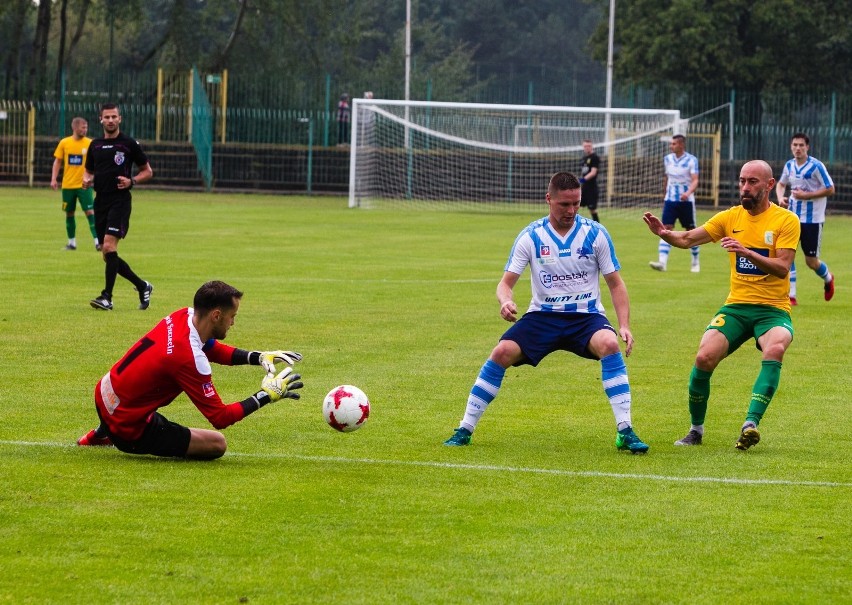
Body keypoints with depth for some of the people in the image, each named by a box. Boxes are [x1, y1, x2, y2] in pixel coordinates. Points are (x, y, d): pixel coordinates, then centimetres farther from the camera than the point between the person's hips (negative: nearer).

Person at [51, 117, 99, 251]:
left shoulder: (90, 143, -2)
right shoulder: (64, 143, 1)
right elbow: (57, 162, 7)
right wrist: (54, 179, -1)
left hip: (84, 185, -2)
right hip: (68, 185, 2)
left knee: (90, 212, -11)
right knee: (69, 213, 10)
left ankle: (97, 241, -12)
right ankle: (72, 242, 22)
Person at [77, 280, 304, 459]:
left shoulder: (183, 316, -5)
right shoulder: (189, 359, -28)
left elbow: (214, 349, 17)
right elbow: (220, 417, -21)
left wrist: (258, 357, 4)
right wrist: (266, 396, -14)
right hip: (129, 428, -8)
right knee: (217, 445, -3)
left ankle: (104, 433, 30)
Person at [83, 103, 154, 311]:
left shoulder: (129, 144, 0)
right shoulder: (95, 145, 13)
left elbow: (147, 171, 6)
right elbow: (89, 171, 24)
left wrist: (132, 181, -12)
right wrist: (86, 180, 1)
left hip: (120, 200, -6)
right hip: (101, 201, 6)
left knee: (109, 246, -20)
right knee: (108, 255, 5)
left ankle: (107, 297, -18)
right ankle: (142, 286, 22)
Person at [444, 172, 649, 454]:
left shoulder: (595, 234, -4)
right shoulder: (531, 236, -3)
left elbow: (615, 284, 2)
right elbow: (506, 282, -3)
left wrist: (624, 325, -11)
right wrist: (506, 301, -27)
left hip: (586, 315, -1)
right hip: (543, 315, 1)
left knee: (609, 344, -33)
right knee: (502, 352, -21)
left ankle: (625, 432, -29)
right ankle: (465, 430, -7)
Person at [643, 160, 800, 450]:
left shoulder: (786, 220, -4)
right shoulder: (731, 217, 7)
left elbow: (782, 268, -15)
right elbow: (688, 239, 1)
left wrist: (747, 252, -30)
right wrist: (665, 233, -21)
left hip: (772, 309, -3)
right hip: (736, 306, 3)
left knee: (775, 350, -35)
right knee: (704, 358, -18)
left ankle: (751, 424, -40)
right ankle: (696, 429, 3)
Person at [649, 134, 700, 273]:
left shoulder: (691, 160, -9)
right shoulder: (668, 159, 7)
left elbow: (695, 180, -17)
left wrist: (688, 193, -35)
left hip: (686, 201, -3)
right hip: (670, 200, 3)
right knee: (666, 229, -11)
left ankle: (695, 262, 24)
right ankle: (662, 262, -19)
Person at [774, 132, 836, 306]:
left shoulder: (816, 166, -13)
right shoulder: (789, 166, 4)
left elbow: (830, 189, -12)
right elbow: (781, 184, 22)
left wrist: (806, 195, -19)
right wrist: (780, 197, 0)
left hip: (813, 220, -5)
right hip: (792, 218, 5)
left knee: (811, 261, 3)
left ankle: (828, 278, 37)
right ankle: (791, 296, -5)